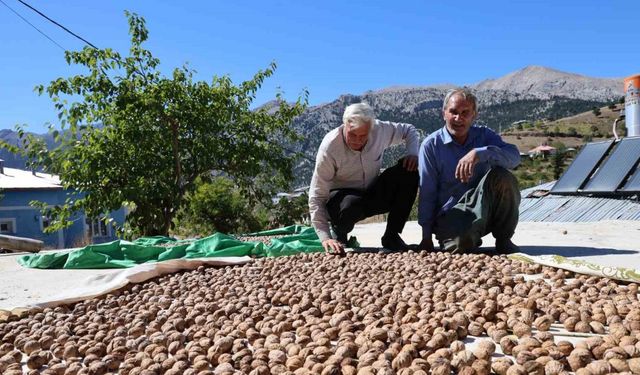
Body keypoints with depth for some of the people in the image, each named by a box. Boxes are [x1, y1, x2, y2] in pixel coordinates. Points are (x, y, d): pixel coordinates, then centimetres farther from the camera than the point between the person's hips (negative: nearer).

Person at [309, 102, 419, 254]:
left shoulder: (380, 130, -15)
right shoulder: (329, 146, -26)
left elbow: (409, 130, 8)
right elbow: (317, 197, -25)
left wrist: (413, 153, -14)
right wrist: (325, 238, -34)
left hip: (373, 195, 4)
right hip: (341, 200, -4)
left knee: (408, 169, -18)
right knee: (351, 205, -41)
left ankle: (391, 236, -9)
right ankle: (339, 237, -3)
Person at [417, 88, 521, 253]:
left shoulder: (484, 135, 4)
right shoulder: (431, 145, -3)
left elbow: (514, 156, -17)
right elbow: (427, 194, -3)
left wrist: (479, 153, -35)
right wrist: (426, 237, -4)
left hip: (485, 210, 2)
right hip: (451, 214, -2)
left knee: (502, 177, -26)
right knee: (458, 246, -34)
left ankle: (503, 239, -6)